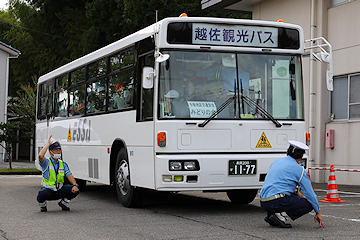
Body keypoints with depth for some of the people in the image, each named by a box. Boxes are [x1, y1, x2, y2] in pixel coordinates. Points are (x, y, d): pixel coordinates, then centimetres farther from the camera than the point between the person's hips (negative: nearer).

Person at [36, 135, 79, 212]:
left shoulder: (63, 164, 8)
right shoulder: (46, 162, -7)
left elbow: (69, 176, -2)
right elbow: (40, 156, -31)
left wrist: (75, 185, -22)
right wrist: (48, 144, -21)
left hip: (59, 190, 4)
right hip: (48, 190, -4)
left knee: (75, 190, -19)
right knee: (41, 194, -38)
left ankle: (63, 202, 11)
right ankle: (43, 205, 0)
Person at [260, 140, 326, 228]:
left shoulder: (276, 162, 19)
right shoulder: (298, 169, -2)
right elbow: (309, 193, 1)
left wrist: (296, 192, 29)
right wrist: (318, 213, 11)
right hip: (276, 202, -8)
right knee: (309, 204, 3)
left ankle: (271, 215, 11)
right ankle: (281, 215, -11)